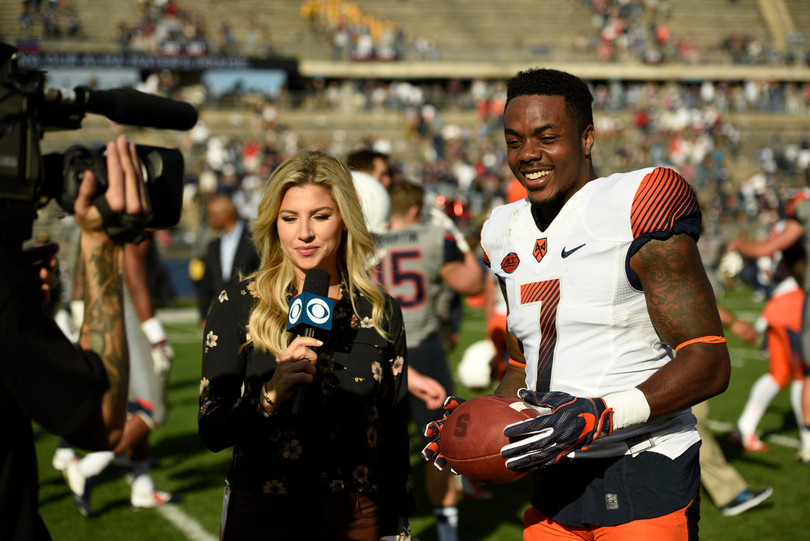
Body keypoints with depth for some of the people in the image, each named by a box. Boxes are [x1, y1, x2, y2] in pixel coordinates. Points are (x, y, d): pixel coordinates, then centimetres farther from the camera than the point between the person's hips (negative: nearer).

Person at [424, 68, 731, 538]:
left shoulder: (637, 212, -12)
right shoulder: (509, 233, 11)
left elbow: (709, 362, -15)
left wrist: (601, 415, -25)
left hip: (645, 480, -6)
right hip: (557, 480, 6)